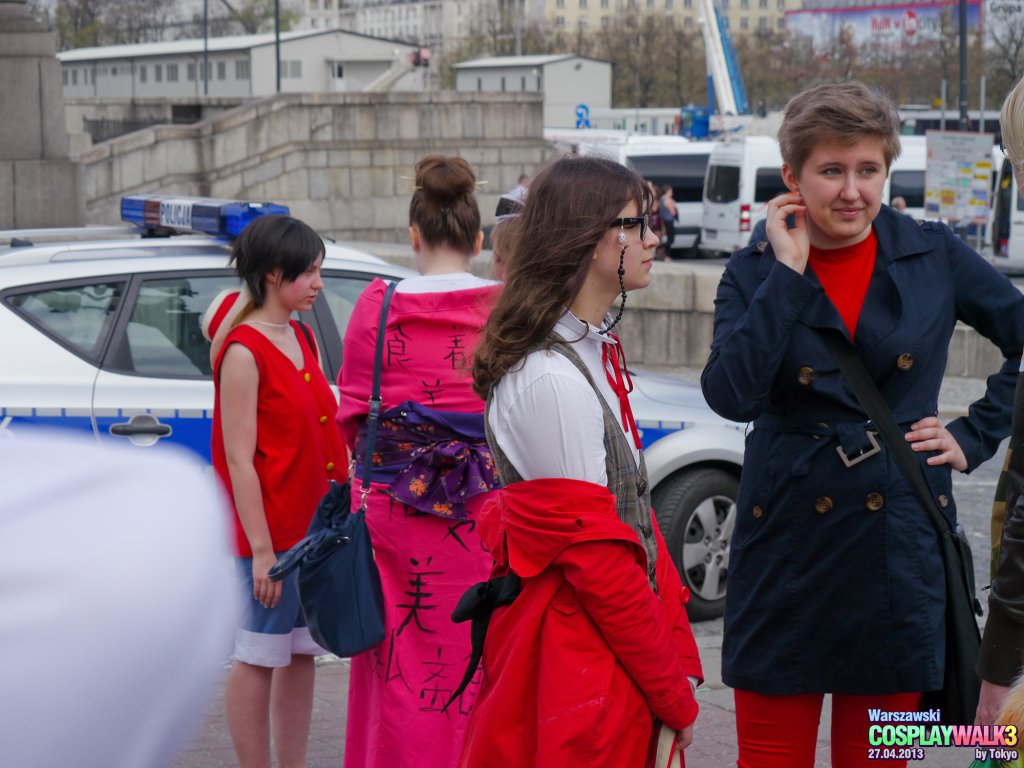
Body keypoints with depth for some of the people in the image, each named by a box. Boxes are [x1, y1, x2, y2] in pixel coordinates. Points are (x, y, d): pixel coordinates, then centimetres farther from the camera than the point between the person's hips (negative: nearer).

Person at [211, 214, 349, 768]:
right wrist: (261, 549, -20)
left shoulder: (302, 340, 11)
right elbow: (239, 460, -17)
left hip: (314, 525, 8)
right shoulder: (244, 352, -14)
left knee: (302, 653, 13)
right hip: (271, 530, -8)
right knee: (259, 658, 0)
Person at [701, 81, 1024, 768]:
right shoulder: (756, 273, 0)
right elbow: (731, 396, -17)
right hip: (788, 546, -1)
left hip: (899, 547, 1)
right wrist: (788, 272, -15)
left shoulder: (935, 256, 2)